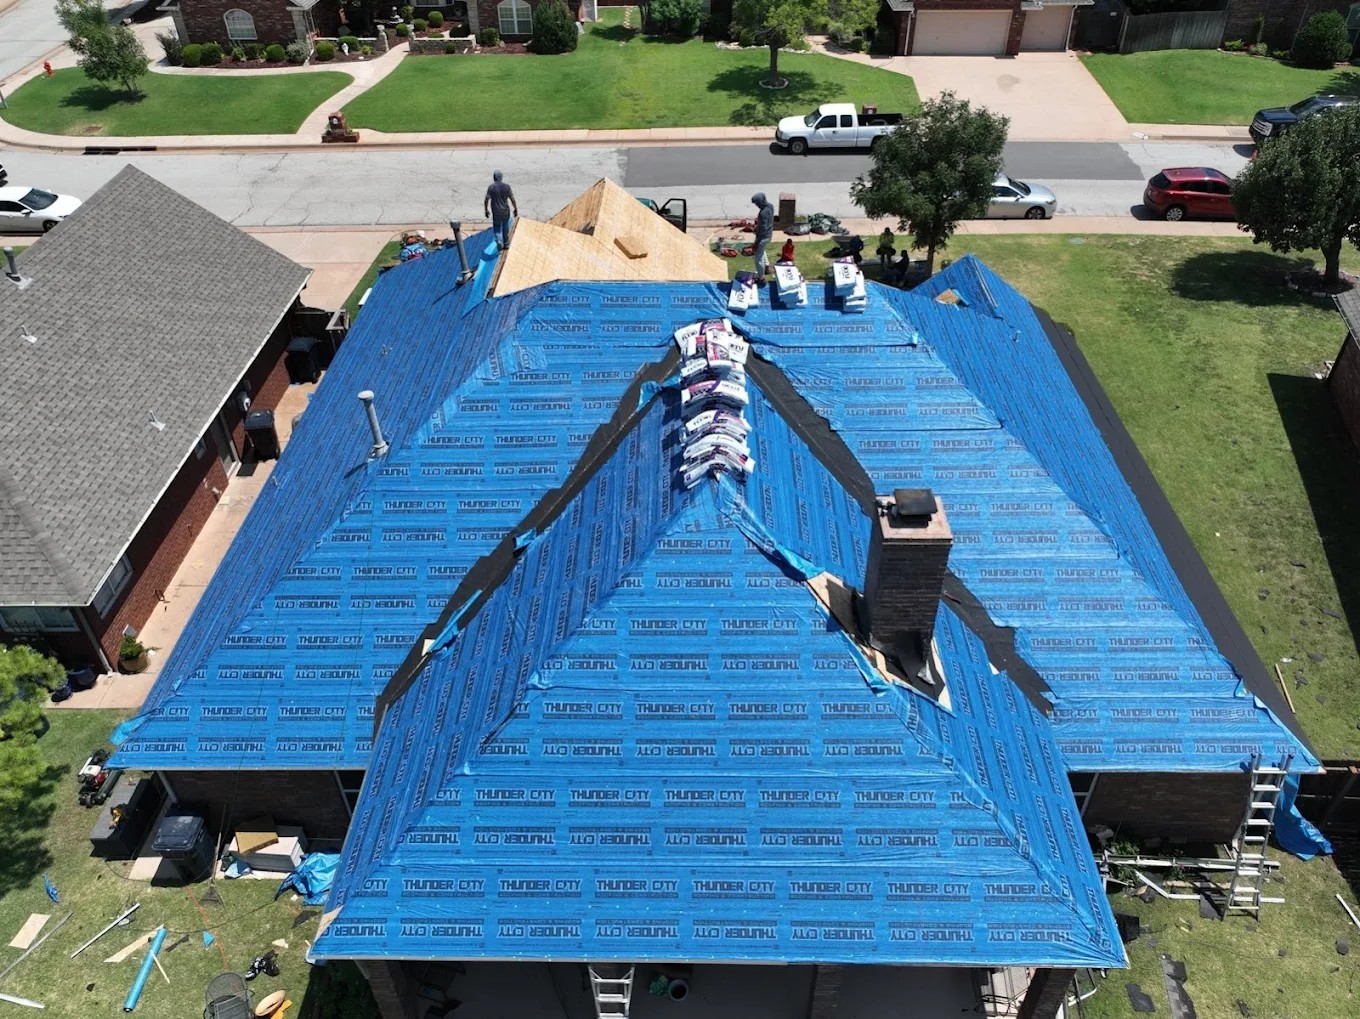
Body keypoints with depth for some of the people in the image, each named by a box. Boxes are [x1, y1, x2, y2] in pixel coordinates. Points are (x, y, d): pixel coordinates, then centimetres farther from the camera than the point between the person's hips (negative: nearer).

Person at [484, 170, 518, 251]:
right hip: (506, 212, 1)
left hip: (496, 213, -1)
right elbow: (512, 199, -7)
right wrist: (516, 209, 6)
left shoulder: (491, 187, -10)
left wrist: (486, 210, 5)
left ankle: (499, 240, -11)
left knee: (497, 228, 14)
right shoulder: (506, 186, -10)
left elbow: (487, 200, -9)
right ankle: (506, 245, 25)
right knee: (506, 229, 16)